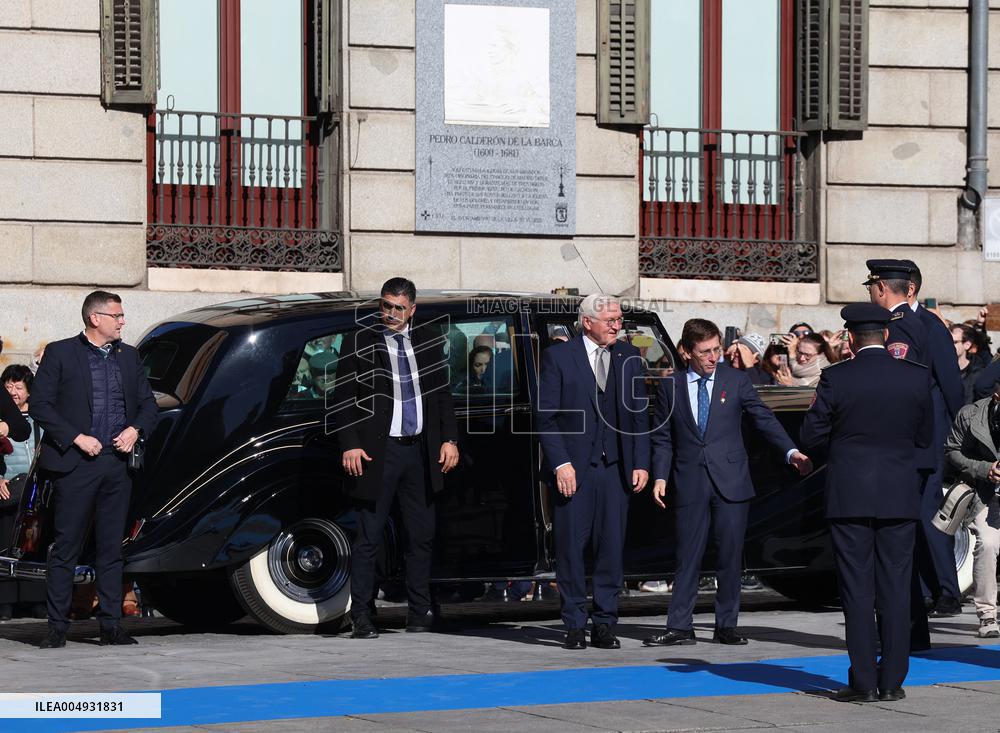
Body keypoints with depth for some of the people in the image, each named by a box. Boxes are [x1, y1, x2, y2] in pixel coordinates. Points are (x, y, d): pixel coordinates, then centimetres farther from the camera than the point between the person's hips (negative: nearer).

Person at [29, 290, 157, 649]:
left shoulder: (128, 356, 14)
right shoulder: (60, 353, -1)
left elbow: (147, 401, 19)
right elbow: (40, 405, -5)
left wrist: (135, 429, -2)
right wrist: (76, 438, -12)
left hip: (118, 464, 5)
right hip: (77, 464, -5)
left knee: (112, 549, 7)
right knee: (66, 548, -2)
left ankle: (111, 626, 11)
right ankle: (57, 627, 2)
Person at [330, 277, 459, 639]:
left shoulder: (428, 341, 10)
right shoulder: (359, 342, -1)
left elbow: (443, 394, 15)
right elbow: (342, 398, -2)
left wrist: (449, 439, 6)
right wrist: (349, 445, -11)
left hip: (420, 451, 4)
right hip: (377, 452, -4)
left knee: (421, 535, 9)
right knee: (368, 538, -1)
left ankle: (420, 613, 18)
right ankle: (362, 618, 3)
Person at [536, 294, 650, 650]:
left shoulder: (630, 357, 10)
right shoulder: (558, 356, -1)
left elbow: (639, 415, 12)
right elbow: (545, 416, -3)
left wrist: (641, 463, 4)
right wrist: (561, 463, -12)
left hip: (615, 467, 3)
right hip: (573, 468, -3)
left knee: (612, 547, 2)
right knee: (570, 547, 0)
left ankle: (604, 624, 9)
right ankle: (575, 625, 8)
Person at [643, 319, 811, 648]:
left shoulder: (736, 380, 4)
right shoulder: (671, 385, 5)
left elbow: (764, 419, 1)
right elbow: (662, 437, 9)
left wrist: (791, 452, -12)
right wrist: (660, 476, -1)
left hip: (730, 481, 0)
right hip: (690, 482, 0)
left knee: (731, 555, 2)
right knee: (687, 556, 1)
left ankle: (726, 625, 11)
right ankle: (679, 627, 5)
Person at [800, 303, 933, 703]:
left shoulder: (836, 378, -9)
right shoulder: (917, 377, -2)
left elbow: (812, 437, -5)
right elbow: (926, 436, 8)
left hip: (850, 497, -2)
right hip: (900, 498, 2)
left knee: (857, 591, 2)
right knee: (895, 589, 7)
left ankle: (863, 682, 2)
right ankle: (892, 682, 8)